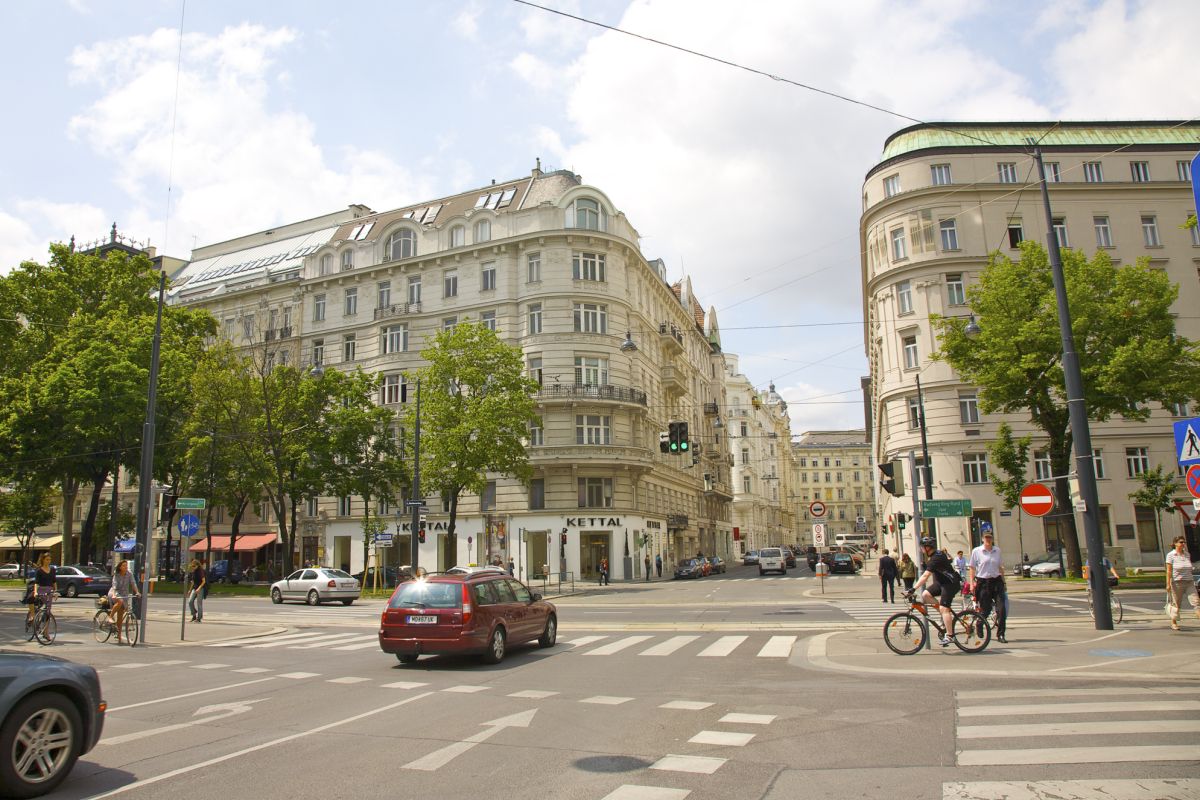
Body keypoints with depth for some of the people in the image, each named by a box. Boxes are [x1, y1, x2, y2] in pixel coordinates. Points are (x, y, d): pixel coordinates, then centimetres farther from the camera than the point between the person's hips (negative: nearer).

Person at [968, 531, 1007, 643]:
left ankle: (1000, 635, 1)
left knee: (1001, 609, -7)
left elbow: (1000, 567, 15)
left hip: (996, 581, 3)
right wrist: (972, 582, -7)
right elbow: (972, 568, 0)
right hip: (983, 582, -3)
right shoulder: (976, 551, -3)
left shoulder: (997, 551, 6)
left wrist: (1003, 582, 14)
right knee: (986, 610, 3)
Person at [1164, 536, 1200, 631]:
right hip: (1177, 582, -4)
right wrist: (1168, 584, -11)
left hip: (1189, 582, 4)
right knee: (1176, 604, 3)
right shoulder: (1170, 555, -5)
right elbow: (1169, 571, -7)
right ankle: (1173, 623, 17)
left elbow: (1189, 568, 17)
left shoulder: (1187, 554, 10)